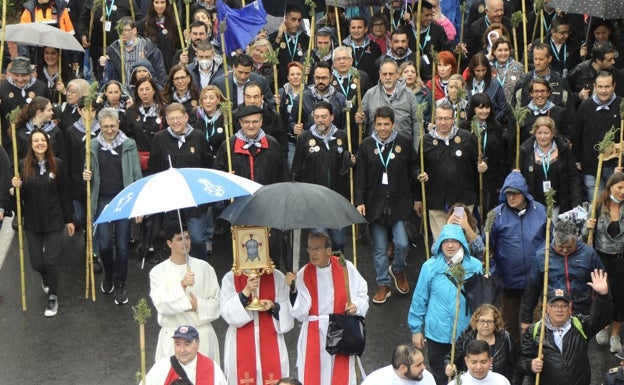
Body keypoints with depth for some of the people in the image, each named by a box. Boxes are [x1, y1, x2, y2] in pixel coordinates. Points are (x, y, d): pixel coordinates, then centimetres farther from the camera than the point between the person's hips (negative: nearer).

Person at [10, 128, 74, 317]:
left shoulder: (57, 164, -6)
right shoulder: (23, 165, -5)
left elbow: (64, 194, 0)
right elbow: (21, 195, 3)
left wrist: (69, 219, 2)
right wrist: (16, 187, -20)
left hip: (54, 220, -1)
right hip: (32, 222, 2)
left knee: (51, 261, -3)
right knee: (36, 263, 8)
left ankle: (53, 298, 17)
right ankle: (46, 278, 43)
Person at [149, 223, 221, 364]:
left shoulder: (204, 267, 4)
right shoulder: (158, 272, 1)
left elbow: (217, 301, 6)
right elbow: (161, 304, -11)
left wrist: (199, 305, -12)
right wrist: (182, 285, -23)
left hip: (203, 335, 1)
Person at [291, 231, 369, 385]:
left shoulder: (346, 268, -4)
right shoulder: (303, 274, -2)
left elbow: (362, 294, 7)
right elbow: (299, 313, -7)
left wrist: (356, 306, -12)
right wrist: (292, 289, -20)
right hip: (314, 336, 0)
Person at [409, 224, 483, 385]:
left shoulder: (475, 266, -6)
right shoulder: (430, 267, -9)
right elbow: (419, 299, -3)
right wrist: (416, 329, 0)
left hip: (466, 333, 1)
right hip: (437, 333, -1)